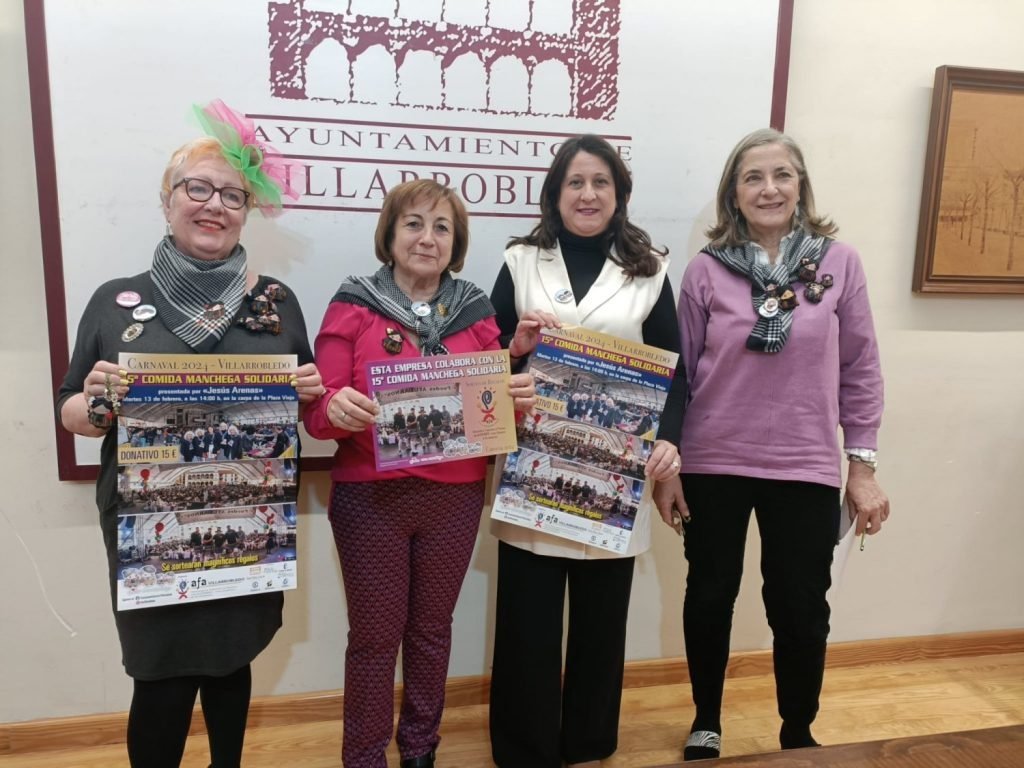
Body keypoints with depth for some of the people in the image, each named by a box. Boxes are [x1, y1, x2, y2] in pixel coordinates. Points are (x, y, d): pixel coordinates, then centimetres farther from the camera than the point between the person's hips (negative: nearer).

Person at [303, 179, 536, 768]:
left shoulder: (477, 313, 5)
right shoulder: (352, 308, -3)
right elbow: (318, 414, -5)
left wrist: (519, 397, -13)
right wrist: (336, 407, -28)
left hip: (455, 498, 3)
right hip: (370, 498, -2)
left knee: (432, 628, 16)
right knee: (375, 634, 7)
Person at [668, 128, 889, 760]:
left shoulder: (840, 262, 0)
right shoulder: (706, 270, -2)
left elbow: (860, 370, 3)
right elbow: (678, 373, 0)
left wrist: (863, 464, 1)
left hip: (805, 470, 0)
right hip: (714, 466, 0)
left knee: (800, 607, 10)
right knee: (710, 597, 13)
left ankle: (799, 734, 36)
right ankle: (706, 724, 37)